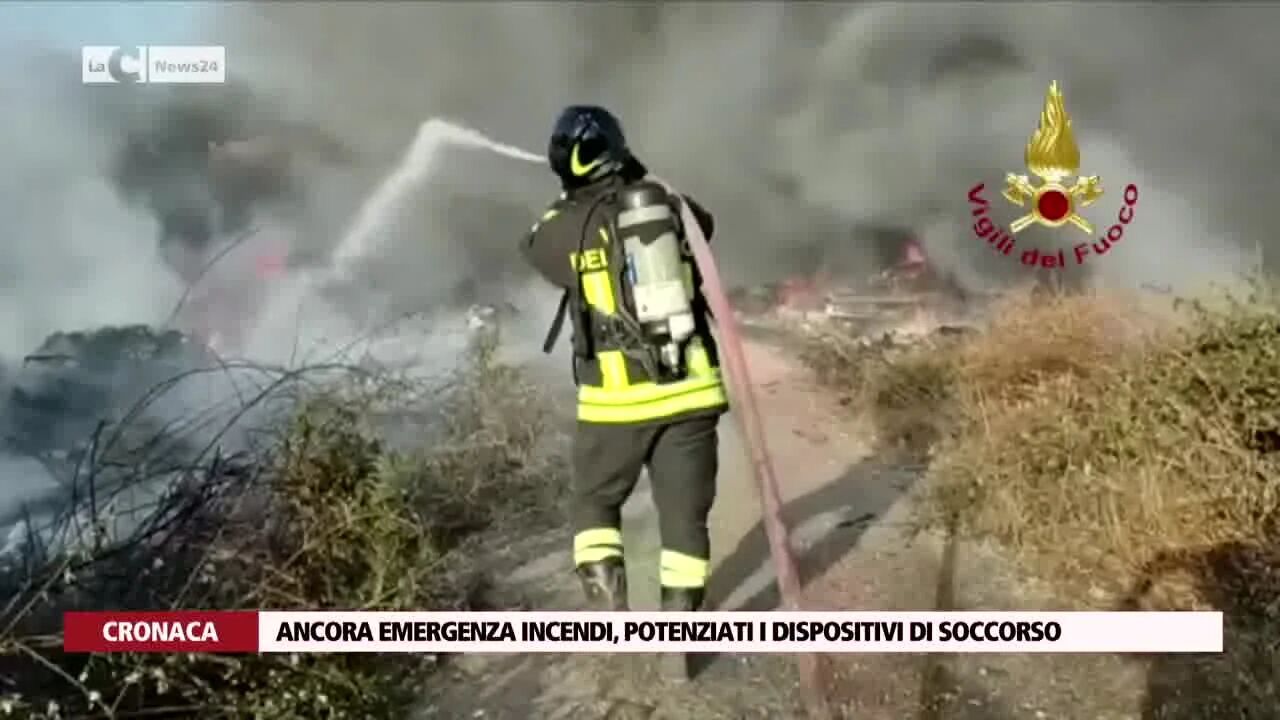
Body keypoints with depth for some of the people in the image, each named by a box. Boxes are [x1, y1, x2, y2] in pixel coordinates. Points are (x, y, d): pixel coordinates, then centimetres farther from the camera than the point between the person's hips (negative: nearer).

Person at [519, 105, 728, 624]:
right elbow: (702, 224, 27)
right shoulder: (667, 203, 4)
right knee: (684, 513, 10)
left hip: (618, 397, -2)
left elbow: (536, 249, 18)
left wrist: (570, 204, 27)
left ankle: (608, 612, 6)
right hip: (689, 388, 3)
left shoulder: (568, 225, -5)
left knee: (595, 503, 18)